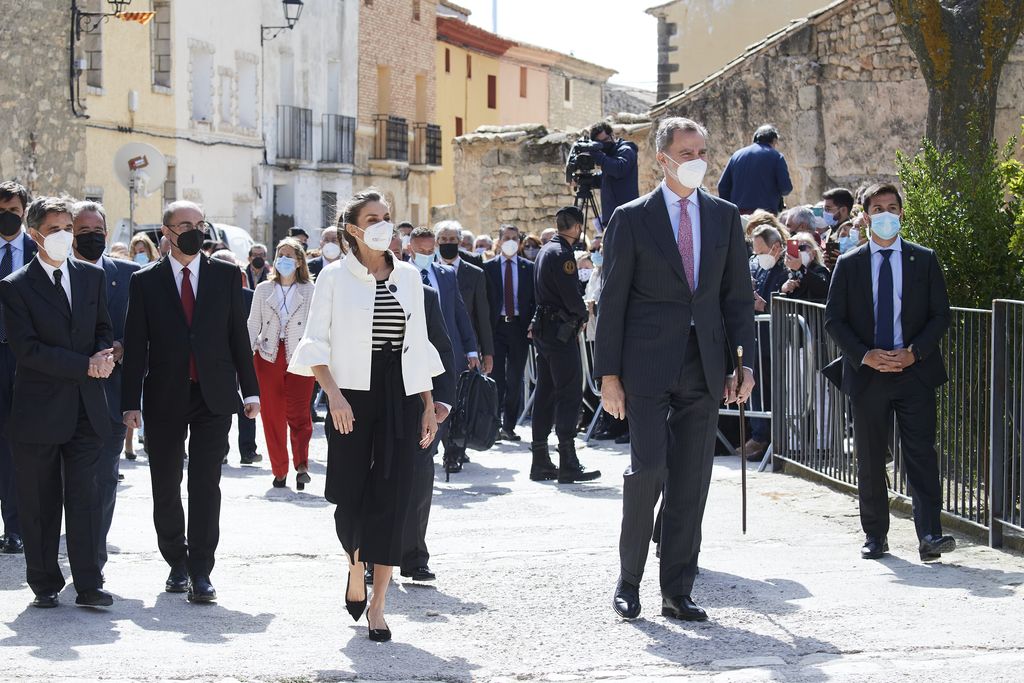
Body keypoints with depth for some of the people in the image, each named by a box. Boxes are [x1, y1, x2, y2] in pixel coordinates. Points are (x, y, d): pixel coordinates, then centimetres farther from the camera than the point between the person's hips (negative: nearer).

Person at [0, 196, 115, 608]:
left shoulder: (92, 277, 11)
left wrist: (102, 357, -7)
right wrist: (86, 365, -16)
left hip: (86, 408, 3)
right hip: (39, 411, -3)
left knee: (84, 497, 0)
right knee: (39, 504, 5)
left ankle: (89, 585, 2)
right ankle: (45, 585, 15)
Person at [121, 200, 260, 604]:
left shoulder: (226, 276, 7)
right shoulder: (145, 282, 4)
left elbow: (238, 335, 9)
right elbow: (135, 345, 2)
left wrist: (250, 389, 5)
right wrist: (131, 402, -3)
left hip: (213, 396, 0)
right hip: (164, 399, 1)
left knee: (206, 486, -6)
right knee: (165, 487, 8)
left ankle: (200, 573, -6)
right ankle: (177, 563, 23)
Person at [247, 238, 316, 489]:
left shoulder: (310, 291, 5)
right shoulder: (263, 289, 10)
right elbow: (253, 324, 12)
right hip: (268, 357, 2)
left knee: (299, 413, -14)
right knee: (272, 416, 3)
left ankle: (301, 465, -14)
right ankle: (279, 471, 10)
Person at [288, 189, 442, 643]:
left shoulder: (408, 277, 10)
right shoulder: (335, 277, 0)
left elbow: (419, 346, 13)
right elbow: (315, 341, -1)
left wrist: (429, 405, 9)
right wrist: (334, 395, -13)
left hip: (401, 396, 2)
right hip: (353, 396, -2)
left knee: (391, 498, -4)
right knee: (350, 495, -2)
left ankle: (377, 606, 2)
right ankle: (355, 571, 30)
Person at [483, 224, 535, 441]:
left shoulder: (529, 268, 8)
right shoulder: (488, 267, 5)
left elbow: (535, 299, 7)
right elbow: (483, 299, 2)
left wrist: (532, 324, -7)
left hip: (520, 327, 1)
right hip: (496, 326, -1)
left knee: (515, 379, 5)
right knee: (496, 377, -4)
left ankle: (509, 426, 12)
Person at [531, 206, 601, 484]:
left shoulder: (547, 250, 16)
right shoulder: (562, 254, -14)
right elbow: (572, 297, -18)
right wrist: (583, 314, 0)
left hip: (544, 330, 10)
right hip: (562, 331, -10)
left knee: (545, 395, 11)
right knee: (570, 395, -8)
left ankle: (541, 462, 14)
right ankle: (568, 463, -10)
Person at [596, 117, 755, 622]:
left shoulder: (725, 217, 11)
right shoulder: (631, 218, 1)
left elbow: (738, 294, 12)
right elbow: (612, 300, 0)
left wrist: (743, 362, 2)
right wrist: (609, 372, -5)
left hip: (704, 366, 4)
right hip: (649, 365, -3)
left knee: (692, 480, 5)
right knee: (648, 469, -10)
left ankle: (677, 591, 12)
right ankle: (629, 580, 7)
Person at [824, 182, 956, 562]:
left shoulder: (924, 260, 7)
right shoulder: (848, 265, 7)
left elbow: (941, 314, 4)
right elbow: (834, 320, 4)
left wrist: (913, 352, -10)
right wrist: (865, 356, -10)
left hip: (915, 371, -1)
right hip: (867, 374, 1)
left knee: (921, 453, -10)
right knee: (870, 460, 6)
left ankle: (930, 535, -14)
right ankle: (874, 535, 15)